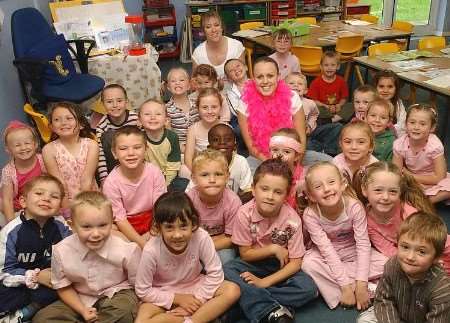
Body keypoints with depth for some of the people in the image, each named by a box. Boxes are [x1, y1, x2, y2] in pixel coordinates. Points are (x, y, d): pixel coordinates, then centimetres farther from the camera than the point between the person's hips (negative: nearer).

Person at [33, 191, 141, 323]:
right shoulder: (61, 252, -17)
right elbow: (63, 287, -1)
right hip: (81, 300, 3)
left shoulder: (127, 251, -23)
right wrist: (82, 310, -12)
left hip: (117, 294, -3)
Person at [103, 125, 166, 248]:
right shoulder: (111, 182, -20)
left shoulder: (155, 172, -16)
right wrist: (142, 242, -23)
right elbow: (120, 218, -16)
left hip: (152, 220, 2)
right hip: (126, 226, -1)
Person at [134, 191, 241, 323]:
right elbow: (143, 291, -15)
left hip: (195, 286, 2)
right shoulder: (151, 251, -28)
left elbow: (215, 273, -14)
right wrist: (177, 299, -16)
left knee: (233, 290, -20)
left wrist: (197, 299, -18)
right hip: (163, 294, -1)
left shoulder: (202, 238, -28)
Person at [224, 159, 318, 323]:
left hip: (281, 267, 0)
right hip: (254, 263, 1)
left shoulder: (292, 219, -19)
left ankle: (251, 299, -22)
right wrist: (273, 249, -20)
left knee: (308, 288, -26)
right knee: (227, 271, -29)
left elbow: (295, 263, -15)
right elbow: (245, 254, -8)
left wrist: (264, 282, -25)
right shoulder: (245, 214, -19)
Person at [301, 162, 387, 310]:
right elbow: (327, 249, -27)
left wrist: (361, 285, -30)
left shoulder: (354, 206, -25)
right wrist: (346, 286, -30)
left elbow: (363, 243, -25)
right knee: (308, 264, -31)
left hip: (353, 252, 1)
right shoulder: (310, 214, -26)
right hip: (328, 257, -1)